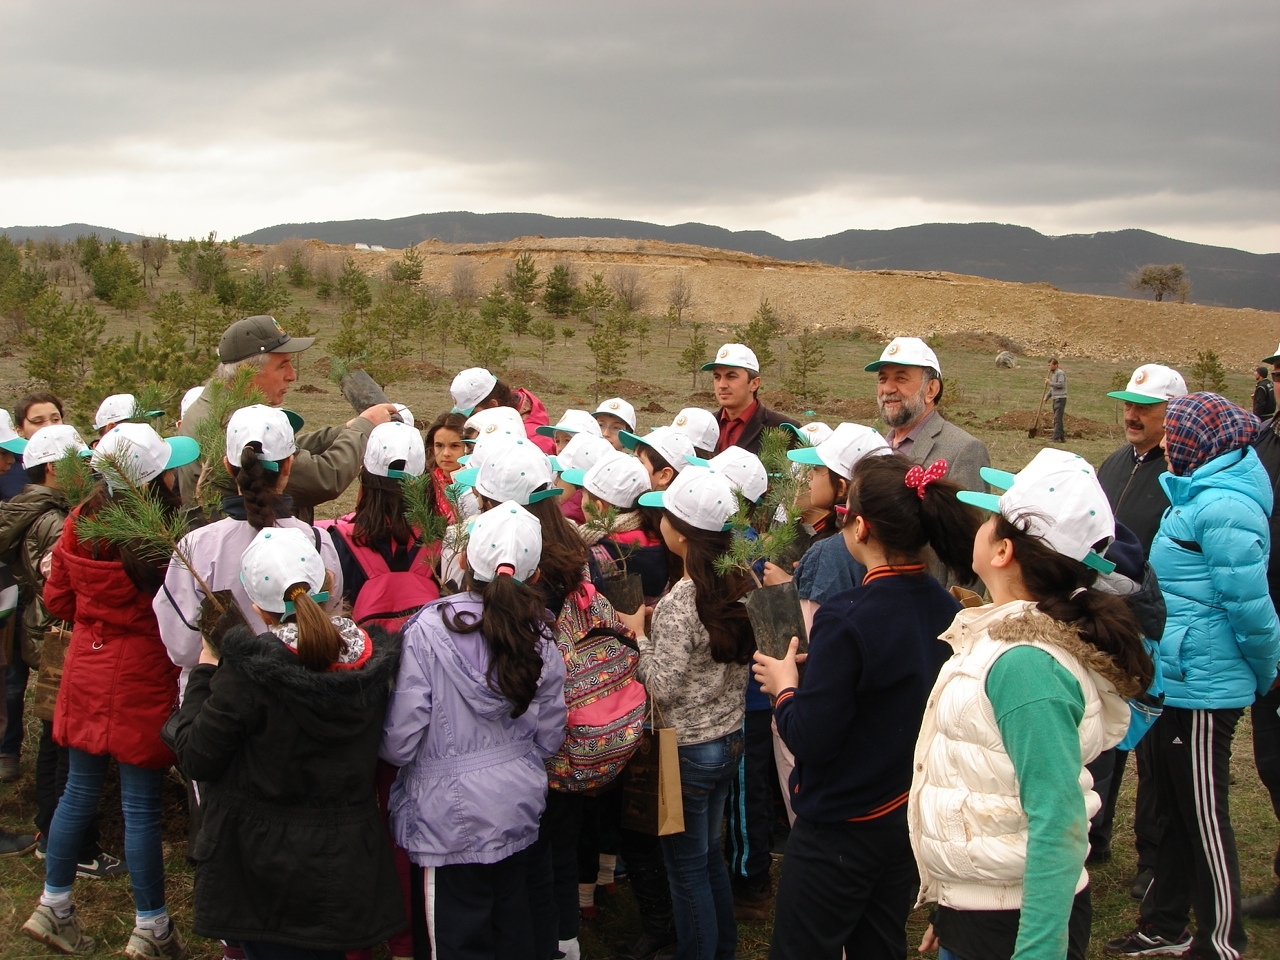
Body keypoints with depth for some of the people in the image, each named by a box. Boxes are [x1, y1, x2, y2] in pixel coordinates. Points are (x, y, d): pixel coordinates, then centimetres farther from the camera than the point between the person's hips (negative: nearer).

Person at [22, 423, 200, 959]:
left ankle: (53, 907, 30)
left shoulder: (79, 524, -4)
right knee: (142, 806, 4)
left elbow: (57, 601, 7)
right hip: (140, 679, -6)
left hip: (87, 670, 6)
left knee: (79, 791, 19)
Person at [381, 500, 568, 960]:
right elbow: (549, 738, 5)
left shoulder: (429, 629, -20)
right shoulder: (540, 637, -5)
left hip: (452, 818, -4)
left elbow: (400, 741, -19)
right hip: (519, 806, 5)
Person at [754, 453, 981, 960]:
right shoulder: (945, 608, -4)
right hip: (911, 817, 7)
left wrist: (784, 686, -4)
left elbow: (811, 740, -22)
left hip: (841, 827, -7)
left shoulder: (848, 618, -25)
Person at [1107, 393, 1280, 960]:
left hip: (1202, 689, -10)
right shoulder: (1197, 496, 10)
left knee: (1204, 819, 2)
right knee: (1174, 809, 19)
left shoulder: (1223, 507, -22)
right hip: (1175, 680, 10)